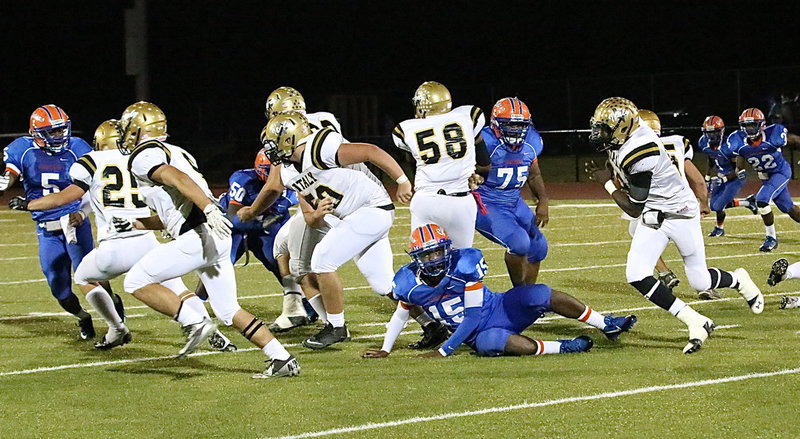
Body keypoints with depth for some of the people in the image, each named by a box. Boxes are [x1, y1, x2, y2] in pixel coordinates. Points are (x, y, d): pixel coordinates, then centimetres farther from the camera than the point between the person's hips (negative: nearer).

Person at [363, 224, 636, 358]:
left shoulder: (465, 265, -20)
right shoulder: (408, 284, -9)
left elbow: (473, 316, -18)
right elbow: (401, 315, 13)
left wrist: (444, 351, -22)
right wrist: (385, 350, 8)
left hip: (499, 309, 0)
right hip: (477, 333, 0)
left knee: (539, 294, -28)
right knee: (491, 342, -39)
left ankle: (606, 325, -10)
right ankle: (561, 348, -26)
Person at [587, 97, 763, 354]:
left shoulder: (640, 155, -32)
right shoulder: (620, 142, -8)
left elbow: (634, 210, -22)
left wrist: (607, 183, -13)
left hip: (680, 214, -8)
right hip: (652, 216, 8)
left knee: (700, 282, 4)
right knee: (636, 275, -11)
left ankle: (738, 280, 40)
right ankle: (695, 323, -7)